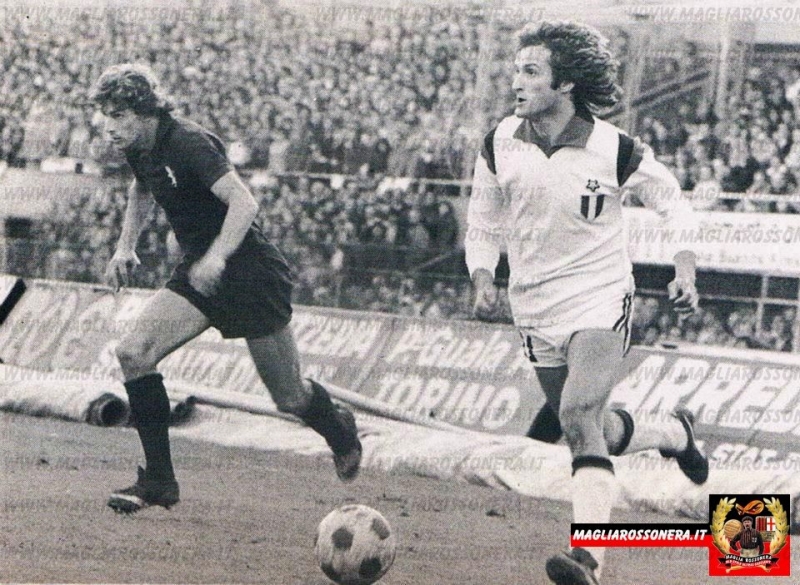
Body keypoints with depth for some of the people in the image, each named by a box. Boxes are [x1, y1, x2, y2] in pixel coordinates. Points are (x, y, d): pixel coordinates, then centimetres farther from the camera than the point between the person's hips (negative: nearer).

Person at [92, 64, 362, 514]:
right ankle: (159, 481, -9)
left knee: (289, 398, 5)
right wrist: (126, 247, 13)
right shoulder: (140, 151, 2)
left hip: (252, 274, -8)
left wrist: (216, 258, -43)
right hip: (198, 274, 8)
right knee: (134, 353, -13)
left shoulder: (190, 144, -24)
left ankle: (340, 430, 41)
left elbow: (244, 202, -32)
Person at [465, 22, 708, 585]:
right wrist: (483, 278, -8)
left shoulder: (615, 150, -13)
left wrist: (685, 268, -9)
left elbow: (672, 201, 4)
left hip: (601, 301, -5)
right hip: (536, 308, 5)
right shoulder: (500, 146, -4)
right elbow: (484, 225, 10)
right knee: (596, 432, 14)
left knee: (579, 417, -26)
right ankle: (674, 433, 47)